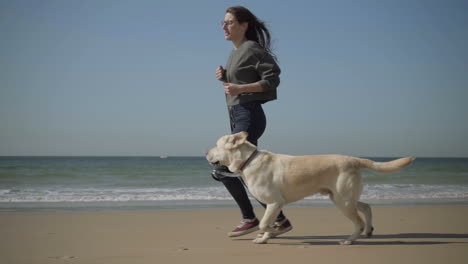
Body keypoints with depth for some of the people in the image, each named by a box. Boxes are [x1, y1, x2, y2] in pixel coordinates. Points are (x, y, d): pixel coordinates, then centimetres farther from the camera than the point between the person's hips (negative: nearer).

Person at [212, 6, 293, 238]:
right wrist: (225, 78, 6)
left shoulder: (252, 49, -8)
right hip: (237, 116, 10)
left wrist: (239, 88, -22)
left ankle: (249, 218, -3)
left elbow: (272, 80, -15)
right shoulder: (235, 53, 17)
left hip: (249, 116, -10)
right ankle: (280, 220, 14)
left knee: (223, 169, -12)